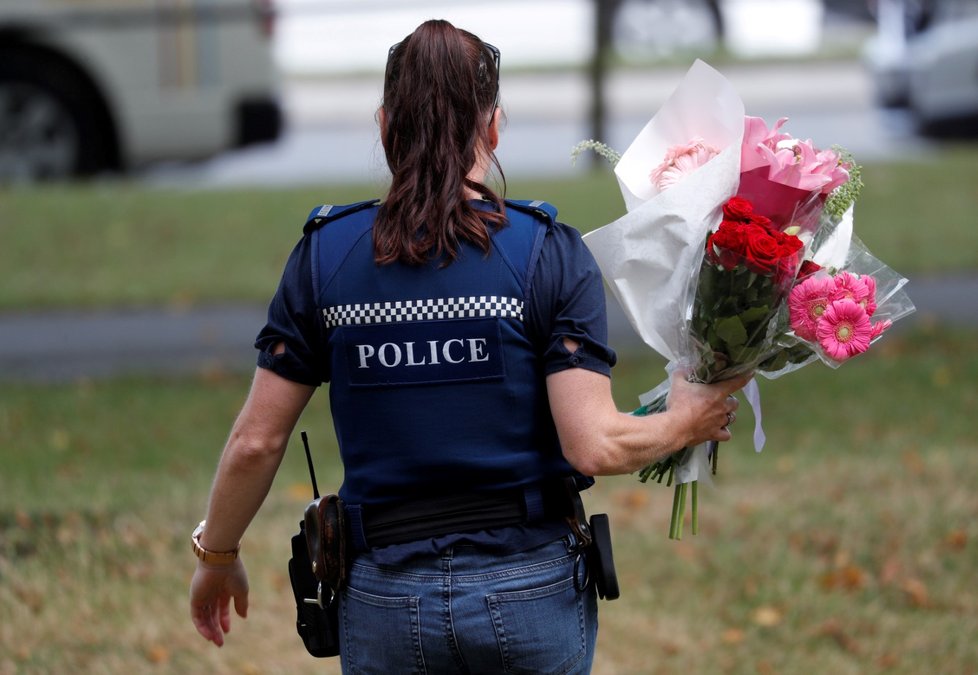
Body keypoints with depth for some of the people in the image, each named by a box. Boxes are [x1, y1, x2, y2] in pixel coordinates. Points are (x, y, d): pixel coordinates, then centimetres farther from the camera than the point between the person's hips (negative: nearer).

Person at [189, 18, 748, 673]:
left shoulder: (324, 255, -1)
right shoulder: (549, 252, -7)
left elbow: (256, 441, 2)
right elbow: (594, 446, -13)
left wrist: (217, 554, 18)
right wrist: (686, 421, 6)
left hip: (386, 604, 1)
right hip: (532, 592, -1)